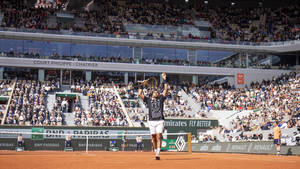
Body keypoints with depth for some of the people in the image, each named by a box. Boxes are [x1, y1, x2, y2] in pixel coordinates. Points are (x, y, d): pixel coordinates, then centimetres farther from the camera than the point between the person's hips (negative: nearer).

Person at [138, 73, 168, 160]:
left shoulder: (161, 99, 13)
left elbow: (165, 89, 8)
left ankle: (157, 154, -16)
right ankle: (156, 153, 19)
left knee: (158, 137, -11)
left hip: (160, 121, -1)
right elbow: (140, 94, 3)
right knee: (153, 138, 6)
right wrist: (142, 85, 4)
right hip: (151, 121, 1)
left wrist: (164, 80, 6)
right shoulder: (148, 100, 11)